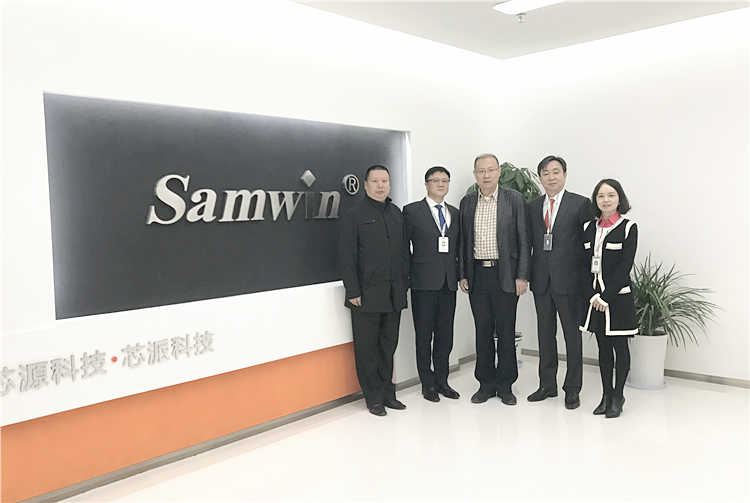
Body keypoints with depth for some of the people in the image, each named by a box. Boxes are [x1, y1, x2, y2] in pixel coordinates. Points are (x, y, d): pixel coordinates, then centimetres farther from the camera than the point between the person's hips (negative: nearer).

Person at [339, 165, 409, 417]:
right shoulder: (355, 215, -3)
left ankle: (388, 392, 24)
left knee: (388, 345, 12)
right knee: (368, 348, 4)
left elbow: (404, 251, 15)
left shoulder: (397, 213, 13)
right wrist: (353, 292, -12)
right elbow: (347, 257, -7)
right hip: (367, 295, -5)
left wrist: (404, 284, 9)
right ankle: (374, 398, 16)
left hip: (394, 295, 5)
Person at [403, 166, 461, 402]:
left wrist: (458, 272, 7)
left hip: (448, 283, 4)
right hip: (424, 283, -4)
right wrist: (411, 272, -4)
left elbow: (458, 247, 17)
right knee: (424, 334, 4)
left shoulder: (455, 213, 14)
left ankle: (442, 380, 22)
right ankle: (428, 383, 16)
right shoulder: (412, 211, -1)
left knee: (445, 334, 9)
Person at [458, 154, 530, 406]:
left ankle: (505, 385, 18)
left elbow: (524, 240, -3)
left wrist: (522, 276, -8)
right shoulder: (467, 202, 9)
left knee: (506, 332, 4)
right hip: (477, 275, 3)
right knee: (483, 332, 9)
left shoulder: (514, 199, -1)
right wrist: (462, 274, 6)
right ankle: (486, 383, 21)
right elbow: (463, 241, 11)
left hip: (505, 275, -3)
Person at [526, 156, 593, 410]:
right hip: (541, 280, 4)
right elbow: (528, 243, 11)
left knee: (573, 335, 5)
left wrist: (586, 277, -8)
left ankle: (572, 388, 17)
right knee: (545, 334, 12)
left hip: (569, 280, -4)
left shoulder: (581, 204, -2)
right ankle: (547, 384, 25)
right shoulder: (532, 207, 11)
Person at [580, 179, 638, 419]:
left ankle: (617, 396, 13)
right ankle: (606, 394, 18)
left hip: (618, 295, -4)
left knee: (619, 346, 2)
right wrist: (593, 295, -6)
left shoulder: (628, 228, -4)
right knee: (603, 347, 10)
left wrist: (607, 296, -14)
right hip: (595, 296, 4)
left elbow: (625, 266, -10)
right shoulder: (588, 228, 9)